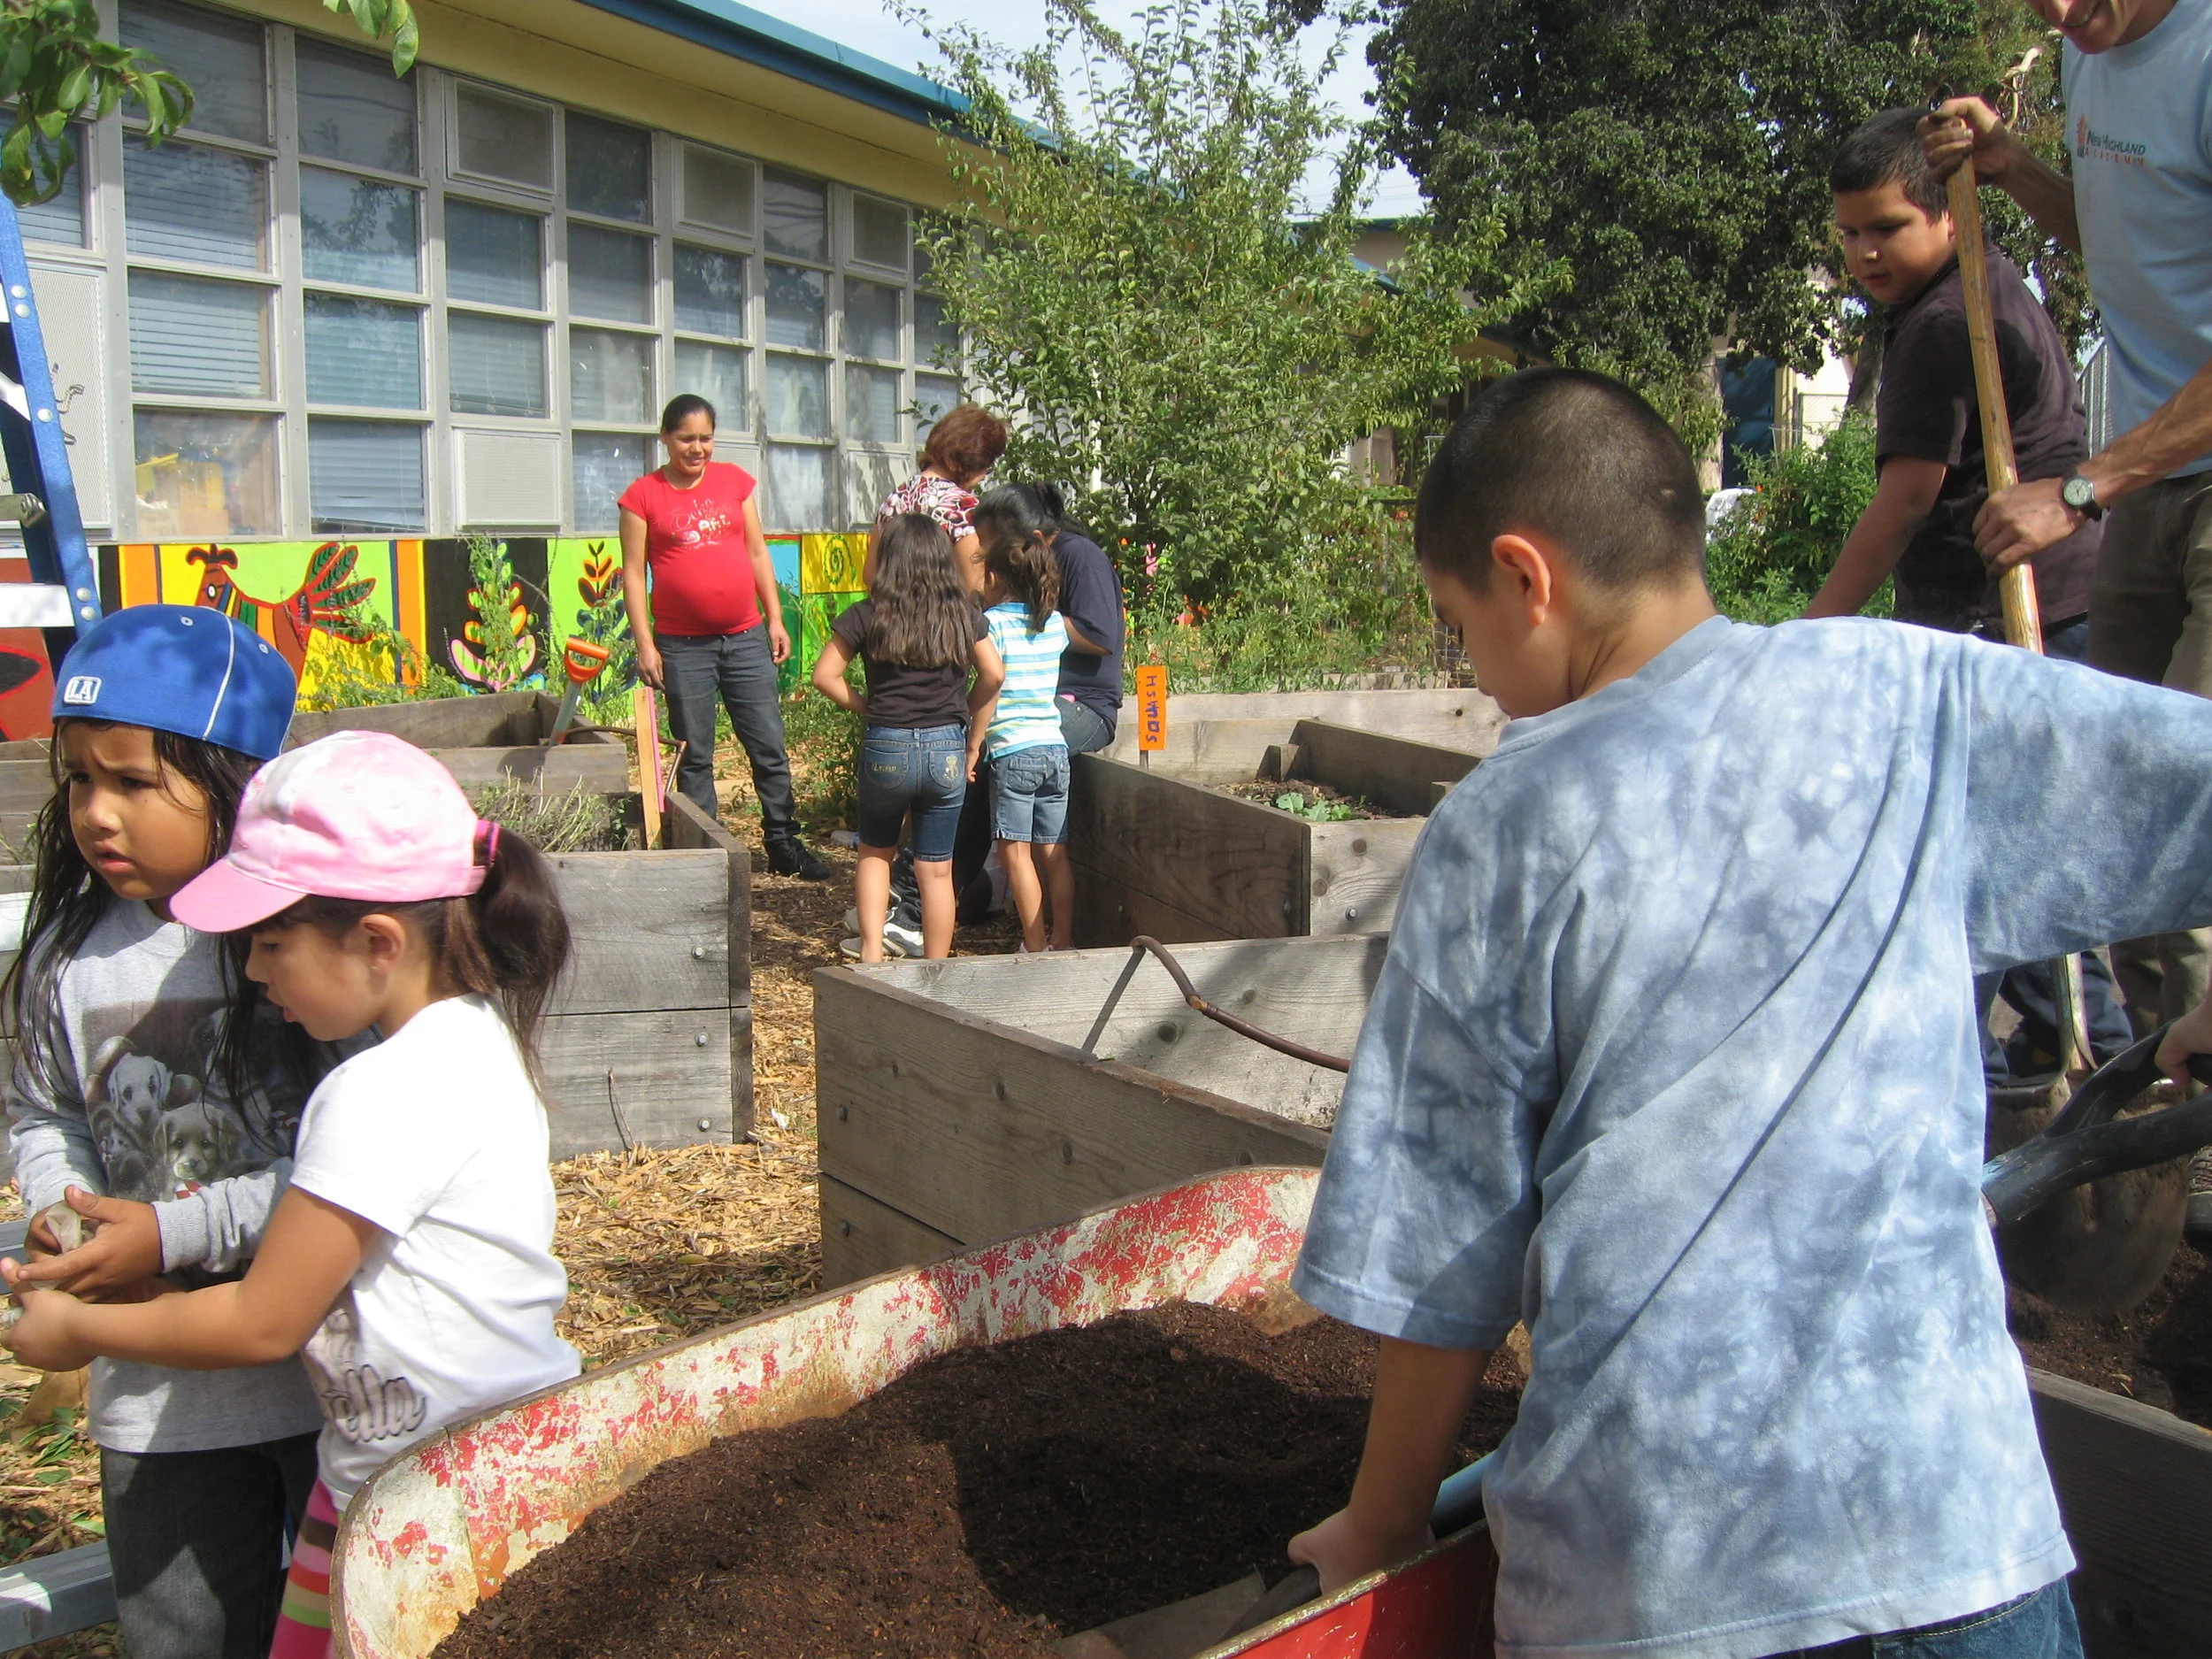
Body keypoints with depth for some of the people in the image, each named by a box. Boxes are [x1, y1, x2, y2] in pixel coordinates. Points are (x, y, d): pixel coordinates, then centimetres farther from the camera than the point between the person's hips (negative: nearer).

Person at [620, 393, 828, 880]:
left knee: (769, 748, 5)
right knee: (694, 756, 5)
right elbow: (634, 572, -1)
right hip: (683, 646, -2)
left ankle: (783, 843, 16)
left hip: (745, 638, 3)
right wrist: (645, 644, -7)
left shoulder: (735, 481, 8)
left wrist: (775, 619, 7)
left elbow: (757, 552, 12)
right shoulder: (644, 495, -1)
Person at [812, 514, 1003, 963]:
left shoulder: (868, 616, -4)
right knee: (936, 869, 8)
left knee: (875, 853, 20)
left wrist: (865, 707, 5)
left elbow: (825, 676, -7)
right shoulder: (964, 615, 1)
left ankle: (871, 955, 10)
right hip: (946, 748, 1)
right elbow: (993, 674, -2)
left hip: (885, 747, -1)